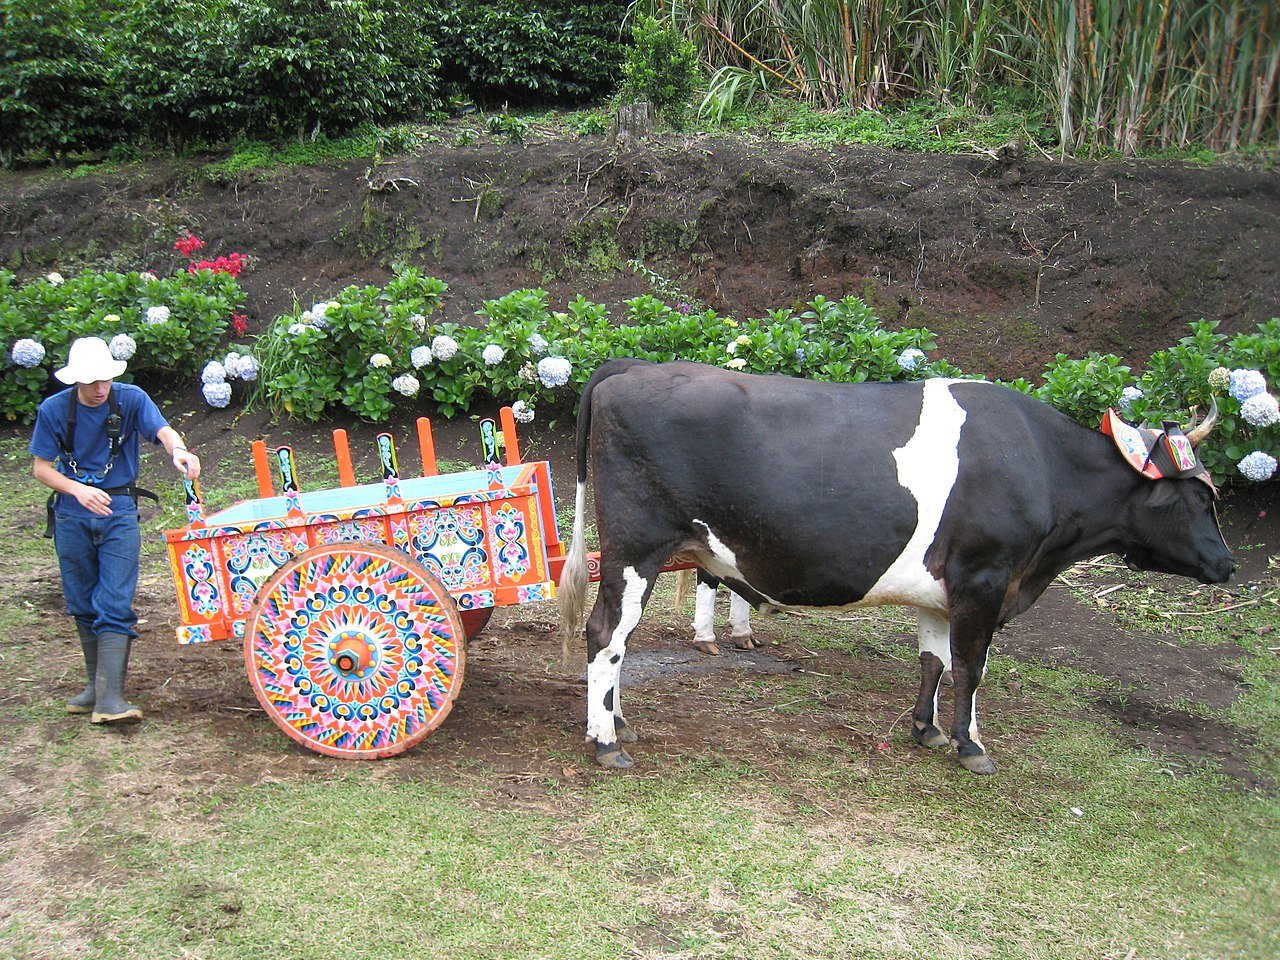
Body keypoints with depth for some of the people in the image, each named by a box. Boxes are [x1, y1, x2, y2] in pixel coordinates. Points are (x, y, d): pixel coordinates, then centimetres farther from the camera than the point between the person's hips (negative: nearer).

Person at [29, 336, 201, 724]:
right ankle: (95, 684, 27)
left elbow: (162, 430, -23)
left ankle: (111, 697, -15)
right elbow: (41, 468, -2)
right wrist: (78, 490, -20)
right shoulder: (54, 410, -6)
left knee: (114, 605, -11)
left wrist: (178, 450, -47)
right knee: (83, 606, 12)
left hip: (119, 513, -2)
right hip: (72, 516, 2)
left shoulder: (130, 399, -8)